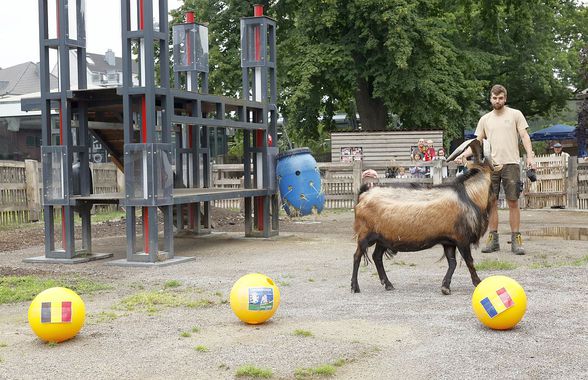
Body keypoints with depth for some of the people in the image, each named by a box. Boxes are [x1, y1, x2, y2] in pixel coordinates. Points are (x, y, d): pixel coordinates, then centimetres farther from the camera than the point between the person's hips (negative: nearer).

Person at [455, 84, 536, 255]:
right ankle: (493, 239, 10)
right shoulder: (485, 119, 14)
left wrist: (530, 156, -13)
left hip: (511, 164, -3)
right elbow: (477, 142, 15)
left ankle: (516, 240, 1)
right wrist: (463, 154, -1)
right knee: (491, 202, 3)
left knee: (513, 202, -2)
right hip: (490, 165, 3)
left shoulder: (515, 114, 5)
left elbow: (524, 136, 1)